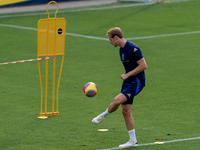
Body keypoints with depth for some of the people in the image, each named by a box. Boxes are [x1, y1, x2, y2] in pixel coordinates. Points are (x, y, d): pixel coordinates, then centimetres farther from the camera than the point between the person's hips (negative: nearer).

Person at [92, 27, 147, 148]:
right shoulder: (121, 49, 11)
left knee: (117, 100, -24)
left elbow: (143, 65, -21)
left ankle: (103, 116, 4)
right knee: (126, 110, 6)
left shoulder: (133, 48, -19)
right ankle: (133, 141, 12)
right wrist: (126, 76, 18)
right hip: (127, 82, 10)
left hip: (136, 82, -10)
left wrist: (127, 75, -19)